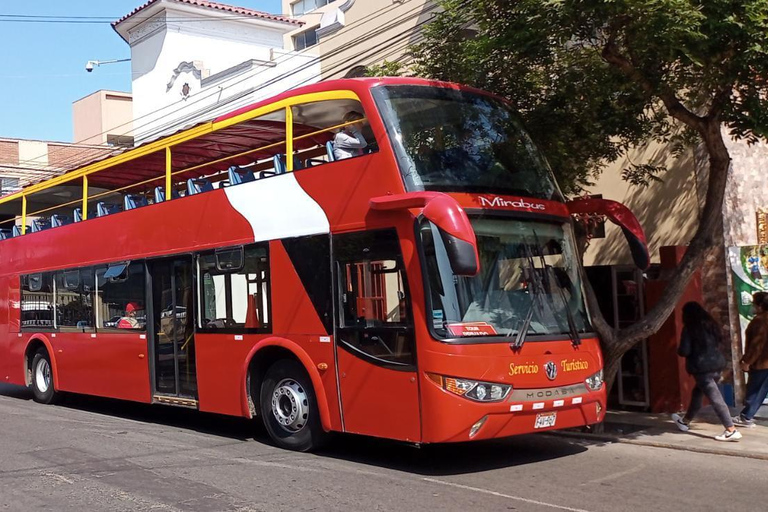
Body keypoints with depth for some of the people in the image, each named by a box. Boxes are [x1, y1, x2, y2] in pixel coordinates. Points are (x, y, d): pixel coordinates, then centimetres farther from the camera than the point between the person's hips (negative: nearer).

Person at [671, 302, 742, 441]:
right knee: (698, 393, 22)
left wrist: (678, 350, 7)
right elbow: (719, 340, 23)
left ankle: (732, 431, -11)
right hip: (717, 363, 8)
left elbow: (684, 351, -14)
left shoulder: (689, 328, -10)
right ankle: (685, 421, 37)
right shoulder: (711, 324, 9)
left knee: (715, 399, -7)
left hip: (702, 367, -8)